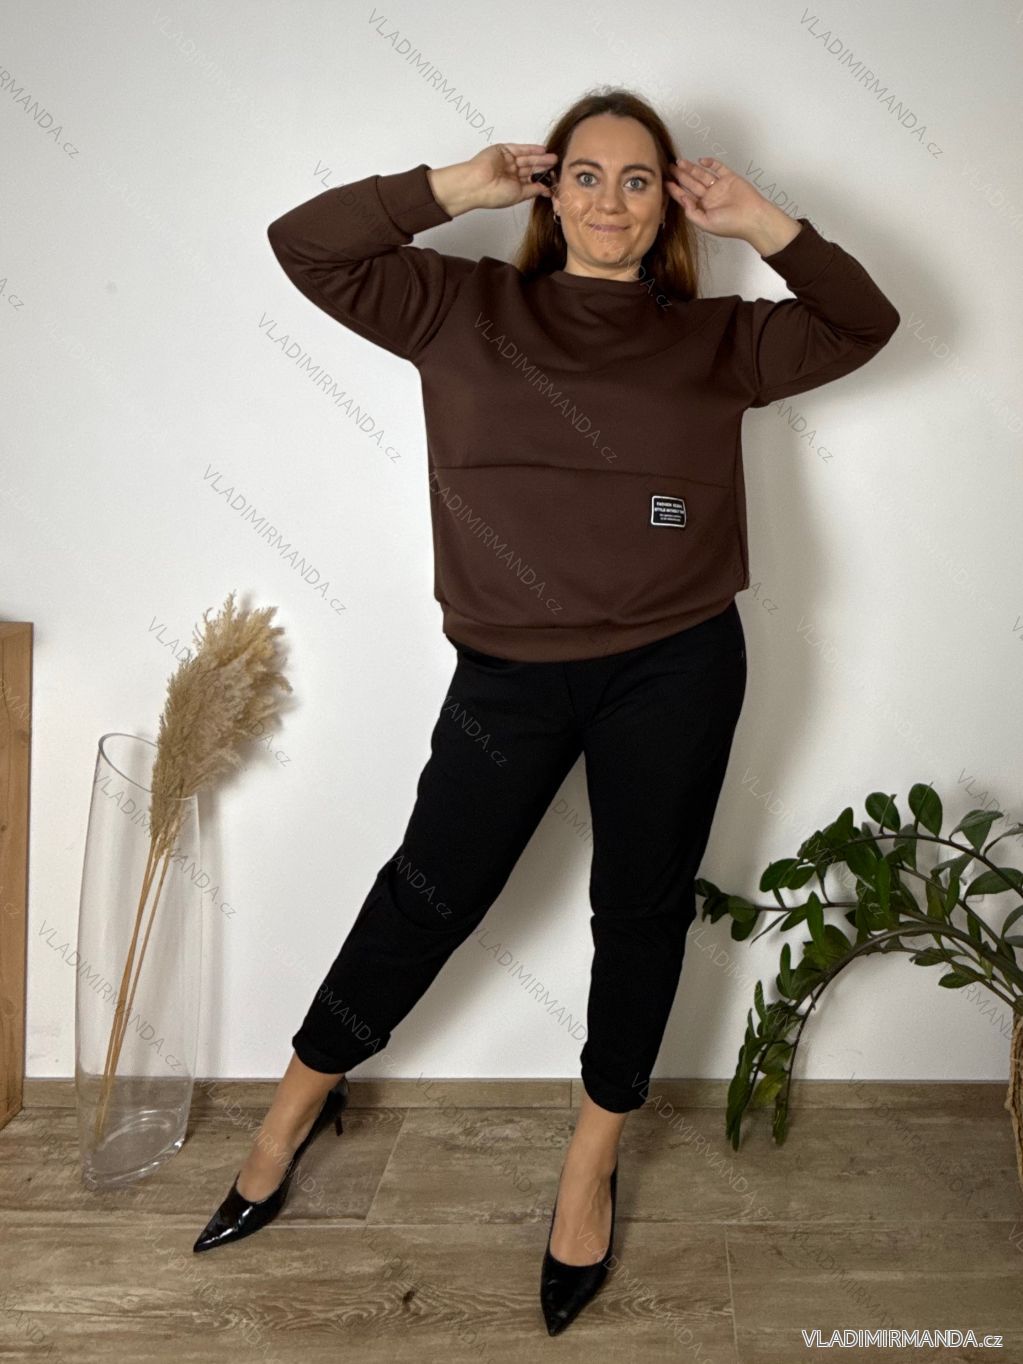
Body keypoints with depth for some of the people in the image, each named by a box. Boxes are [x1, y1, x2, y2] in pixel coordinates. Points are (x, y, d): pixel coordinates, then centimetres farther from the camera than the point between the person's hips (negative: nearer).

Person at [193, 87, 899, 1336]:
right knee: (432, 888, 6)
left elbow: (864, 324, 12)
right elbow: (305, 244, 5)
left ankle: (591, 1161, 33)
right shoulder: (469, 310, 6)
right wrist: (453, 187, -1)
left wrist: (767, 226, 2)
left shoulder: (713, 340, 8)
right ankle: (300, 1101, 31)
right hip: (512, 670, -1)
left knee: (641, 909, 11)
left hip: (677, 671, 2)